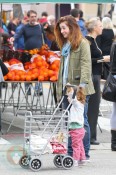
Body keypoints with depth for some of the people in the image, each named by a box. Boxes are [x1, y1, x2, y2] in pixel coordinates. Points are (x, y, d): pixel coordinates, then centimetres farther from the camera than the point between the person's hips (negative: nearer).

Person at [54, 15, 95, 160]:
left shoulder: (82, 43, -6)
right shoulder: (65, 45, 19)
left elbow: (86, 64, -15)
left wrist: (83, 84, -26)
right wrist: (59, 88, 15)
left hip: (78, 88, -7)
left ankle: (84, 153, 0)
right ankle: (71, 152, 10)